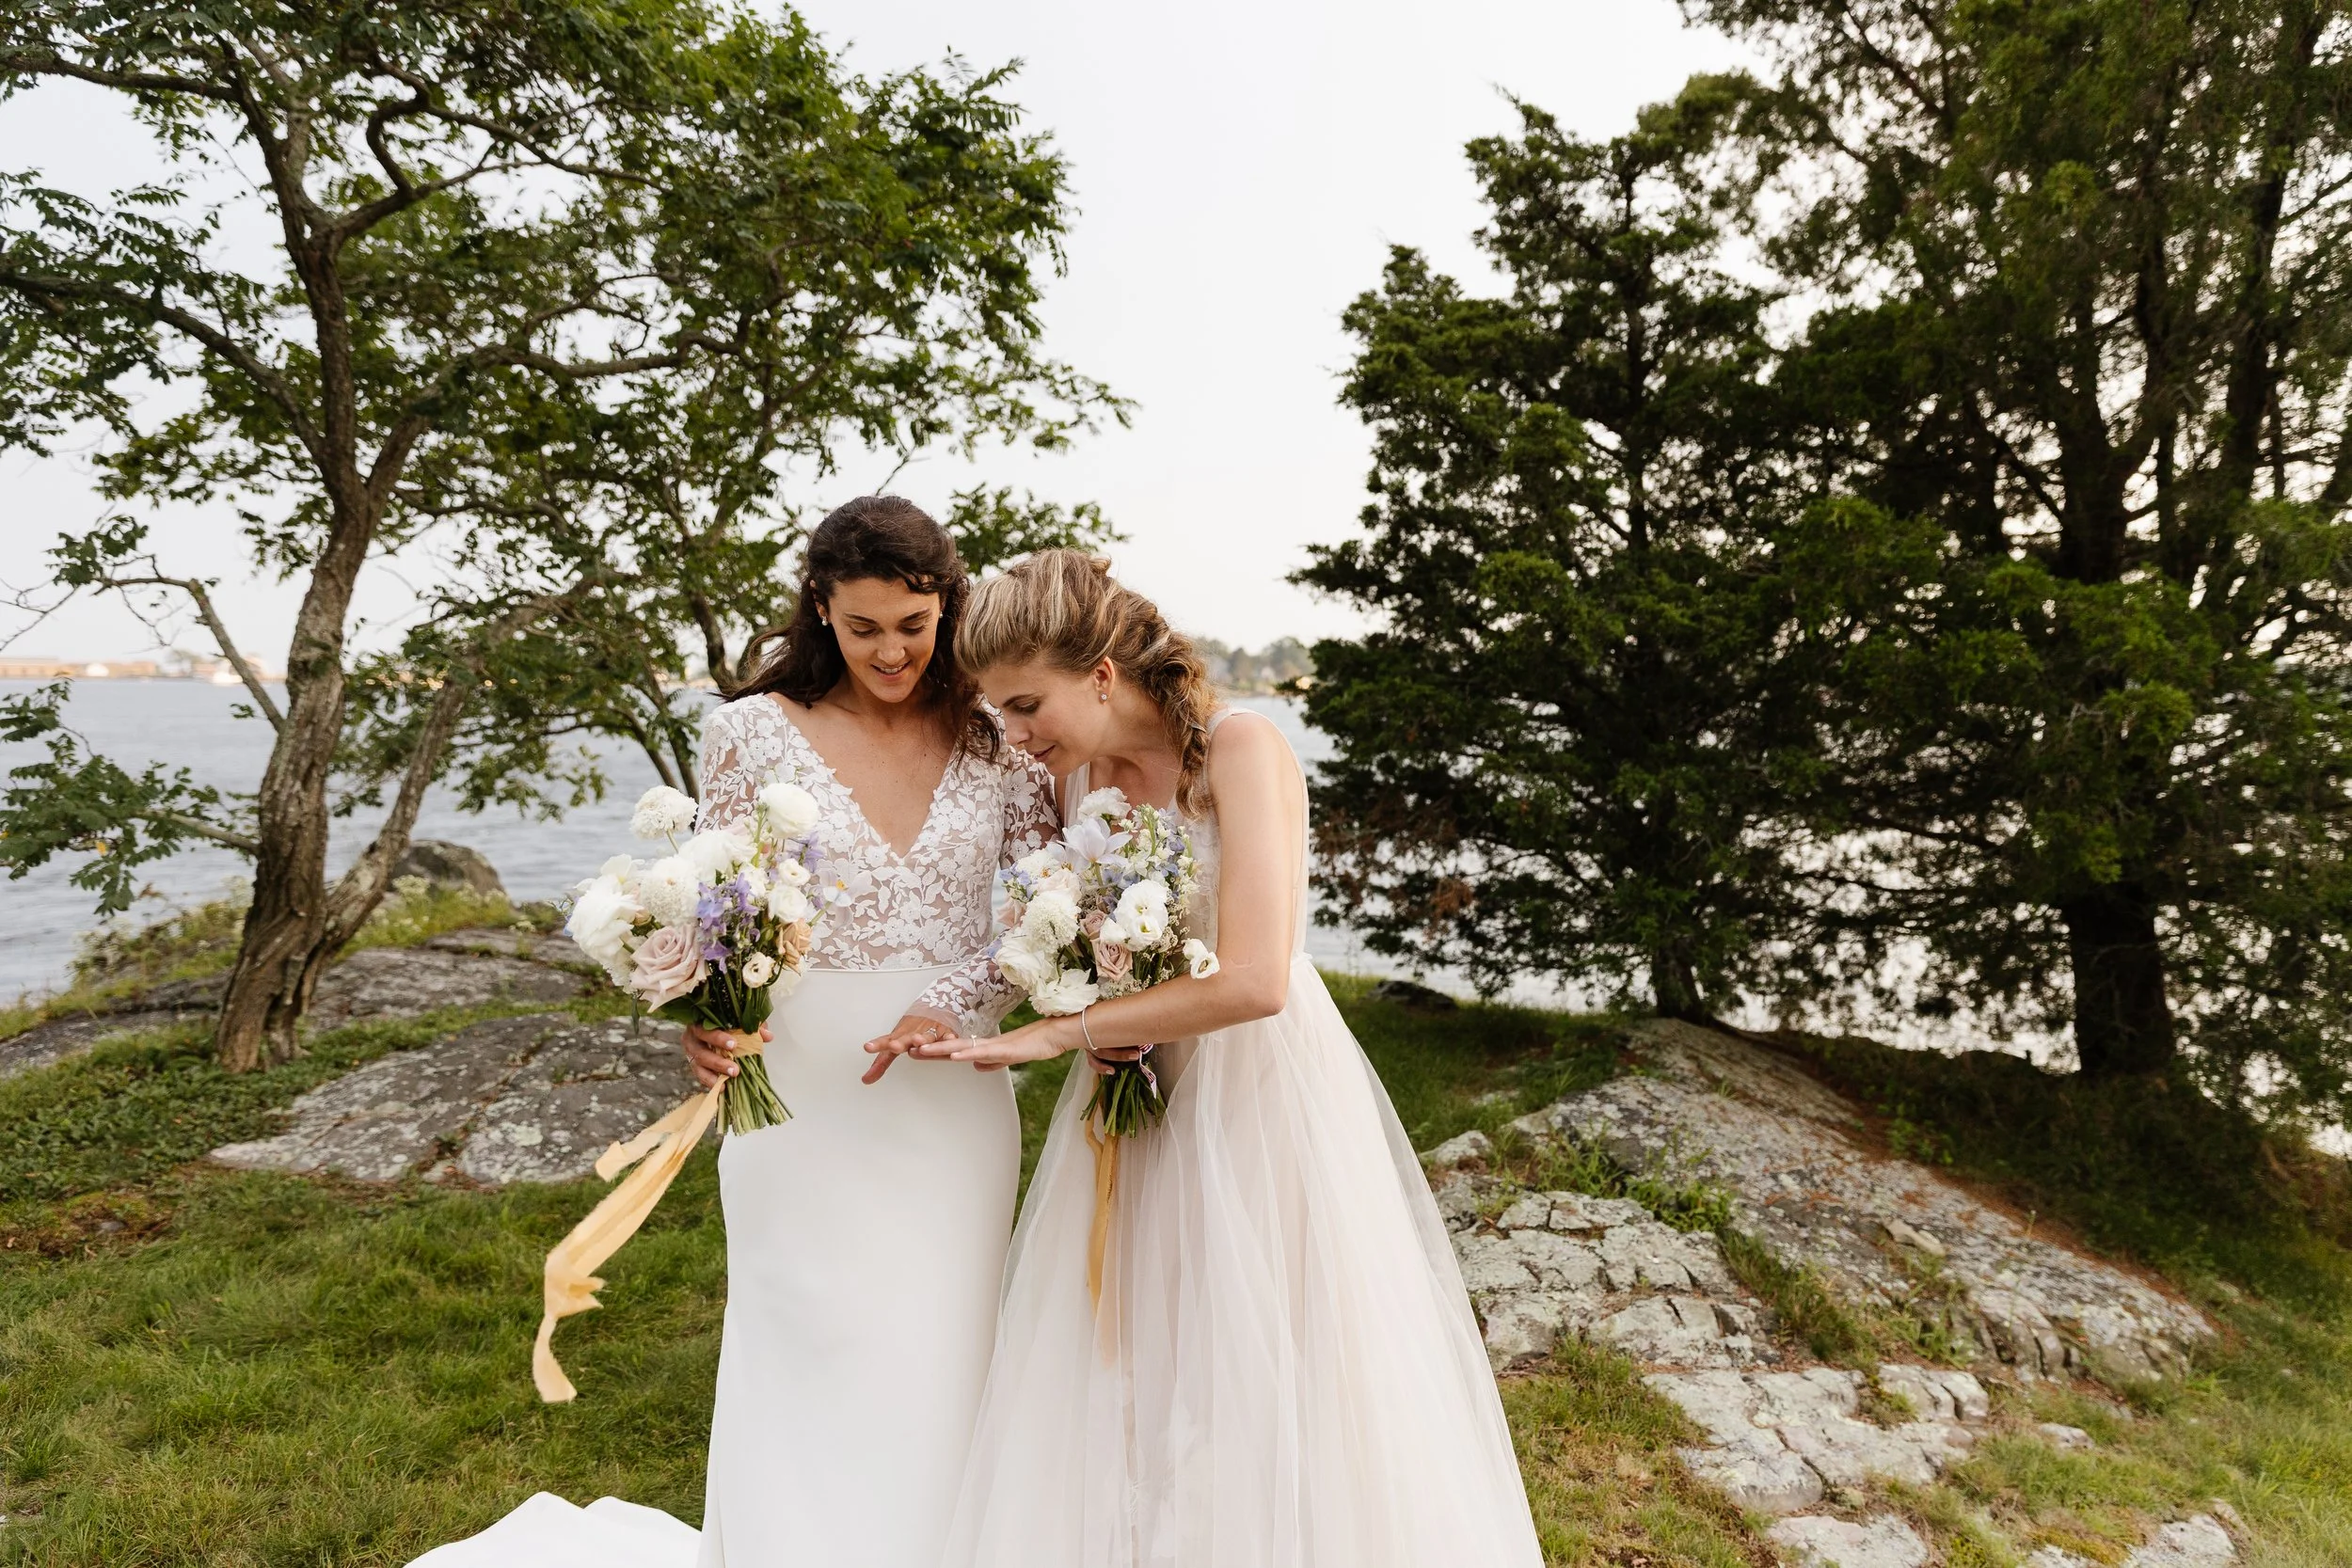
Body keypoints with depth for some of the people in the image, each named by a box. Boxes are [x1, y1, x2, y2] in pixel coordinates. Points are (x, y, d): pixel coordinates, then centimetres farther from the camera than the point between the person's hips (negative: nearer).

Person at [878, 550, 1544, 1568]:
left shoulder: (1239, 749, -18)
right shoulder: (1080, 777, 2)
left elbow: (1253, 980, -27)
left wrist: (1056, 1034, -19)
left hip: (1262, 1099, -6)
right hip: (1139, 1100, 6)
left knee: (1268, 1407, 7)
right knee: (1124, 1397, 12)